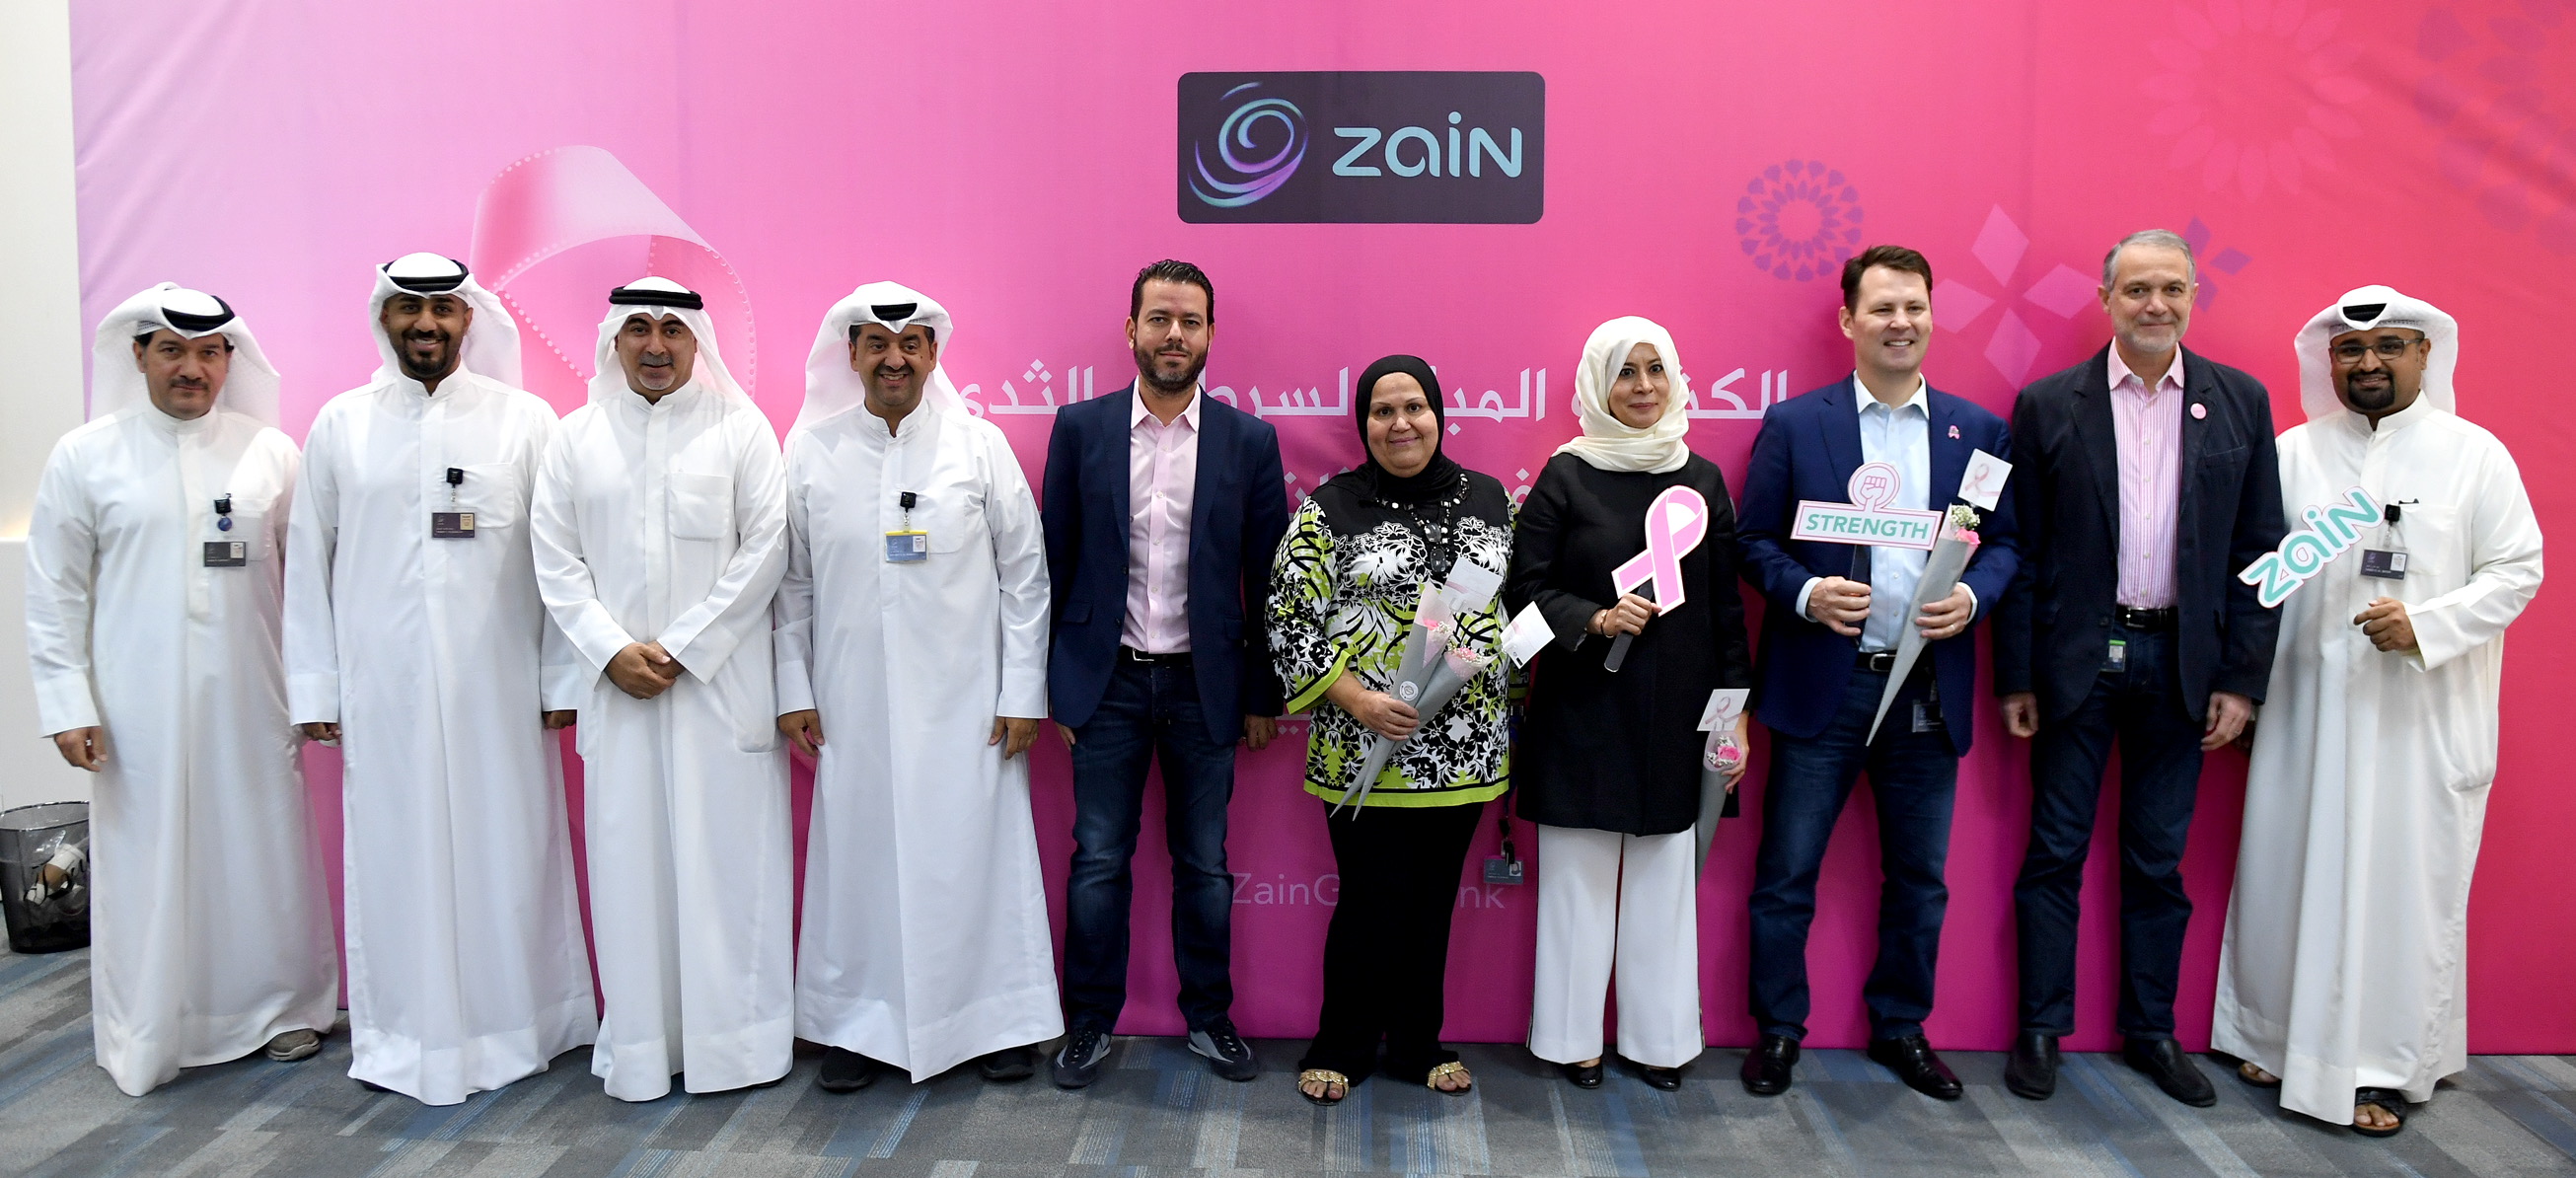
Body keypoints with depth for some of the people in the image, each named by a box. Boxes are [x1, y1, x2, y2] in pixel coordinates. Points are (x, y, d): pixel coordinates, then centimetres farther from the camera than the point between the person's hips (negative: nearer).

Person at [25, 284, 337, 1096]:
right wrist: (66, 706, -3)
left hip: (249, 699, 1)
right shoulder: (85, 456, 3)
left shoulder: (272, 453, 4)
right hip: (138, 707, -1)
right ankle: (148, 1037, 20)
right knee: (147, 867, 5)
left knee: (264, 852, 7)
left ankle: (282, 1006, 25)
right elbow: (53, 594, 3)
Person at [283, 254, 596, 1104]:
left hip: (498, 683, -1)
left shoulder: (524, 421, 2)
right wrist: (313, 686, 4)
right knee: (395, 853, 6)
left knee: (507, 848, 5)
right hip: (383, 685, 1)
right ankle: (404, 1034, 20)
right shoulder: (339, 426, 8)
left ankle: (517, 1022, 20)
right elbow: (308, 562, 8)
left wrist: (563, 677, -4)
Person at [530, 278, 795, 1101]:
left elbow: (764, 548, -4)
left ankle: (735, 1038, 10)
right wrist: (613, 650, -6)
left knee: (728, 853, 0)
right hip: (617, 685, 2)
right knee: (629, 856, 4)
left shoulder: (741, 429, 3)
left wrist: (680, 648, -8)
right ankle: (640, 1045, 13)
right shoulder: (577, 436, 11)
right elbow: (556, 560, 7)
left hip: (721, 683, -2)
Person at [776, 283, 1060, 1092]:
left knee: (977, 854, 3)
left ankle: (998, 1019, 18)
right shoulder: (810, 450, 5)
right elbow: (792, 580, 8)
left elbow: (1024, 575, 2)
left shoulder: (981, 445, 2)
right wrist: (793, 690, 4)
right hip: (853, 703, 1)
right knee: (858, 855, 5)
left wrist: (1022, 693, -2)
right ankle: (860, 1025, 20)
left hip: (965, 700, -1)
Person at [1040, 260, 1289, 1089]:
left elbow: (1267, 577, 3)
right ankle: (1091, 1022, 22)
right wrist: (1053, 683, 1)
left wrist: (1262, 694, 2)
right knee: (1098, 860, 7)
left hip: (1205, 684, 0)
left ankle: (1209, 1017, 26)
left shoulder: (1248, 441, 0)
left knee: (1204, 863, 10)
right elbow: (1055, 562, 3)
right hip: (1107, 680, 0)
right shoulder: (1081, 428, 1)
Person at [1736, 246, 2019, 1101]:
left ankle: (1900, 1029, 31)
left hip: (1930, 686, 3)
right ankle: (1777, 1030, 20)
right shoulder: (1793, 424, 0)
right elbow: (1757, 542, 0)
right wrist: (1807, 593, -18)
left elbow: (2005, 542, 8)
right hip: (1822, 683, -2)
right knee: (1786, 873, 4)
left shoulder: (1980, 430, 7)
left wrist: (1974, 596, -11)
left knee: (1920, 877, 13)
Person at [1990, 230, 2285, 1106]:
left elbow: (2259, 548, 4)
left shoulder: (2241, 402, 4)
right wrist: (2015, 676, -4)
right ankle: (2041, 1028, 18)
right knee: (2057, 851, 5)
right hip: (2076, 659, -2)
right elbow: (2022, 550, -1)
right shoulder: (2049, 405, -2)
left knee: (2159, 859, 12)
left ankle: (2151, 1031, 25)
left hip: (2180, 659, 2)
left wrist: (2243, 676, -1)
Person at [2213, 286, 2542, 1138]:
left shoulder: (2475, 454, 3)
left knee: (2406, 881, 2)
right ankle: (2279, 1034, 21)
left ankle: (2384, 1066, 13)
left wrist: (2427, 625, -15)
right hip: (2308, 705, 2)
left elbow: (2517, 570, 0)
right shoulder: (2292, 452, 7)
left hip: (2424, 715, -1)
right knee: (2291, 867, 6)